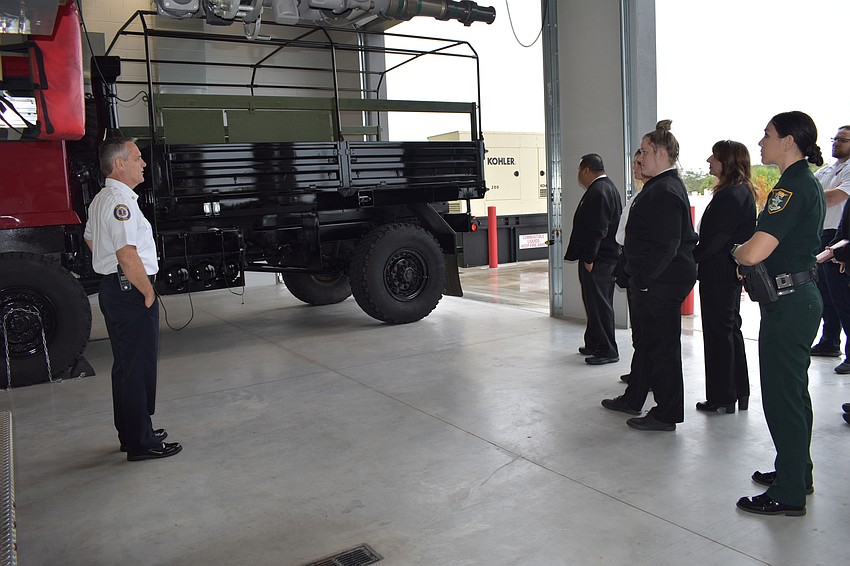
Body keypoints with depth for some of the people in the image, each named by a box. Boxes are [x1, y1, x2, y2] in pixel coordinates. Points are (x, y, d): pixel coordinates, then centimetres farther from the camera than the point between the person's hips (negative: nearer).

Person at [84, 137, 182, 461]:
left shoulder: (101, 199, 15)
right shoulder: (120, 201, -19)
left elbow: (90, 239, 28)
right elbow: (127, 255, -27)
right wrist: (148, 292, -16)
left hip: (112, 289, 11)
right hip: (131, 293, -11)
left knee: (125, 367, 17)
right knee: (138, 368, -4)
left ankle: (131, 434, 29)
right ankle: (141, 444, 5)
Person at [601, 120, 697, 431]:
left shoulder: (666, 191, -19)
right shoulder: (661, 186, 15)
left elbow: (666, 245, -25)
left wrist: (643, 279, -20)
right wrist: (639, 277, 18)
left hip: (662, 283, -11)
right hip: (655, 281, 11)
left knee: (662, 346, 0)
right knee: (646, 342, 20)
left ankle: (667, 414, 13)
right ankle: (633, 399, 35)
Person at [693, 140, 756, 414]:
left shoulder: (730, 195, -18)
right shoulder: (743, 192, 13)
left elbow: (717, 237, -22)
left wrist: (693, 258, -12)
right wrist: (699, 257, 11)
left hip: (718, 273, -10)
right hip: (730, 271, 10)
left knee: (718, 332, -1)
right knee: (731, 329, 16)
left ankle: (722, 397, 9)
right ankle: (739, 392, 26)